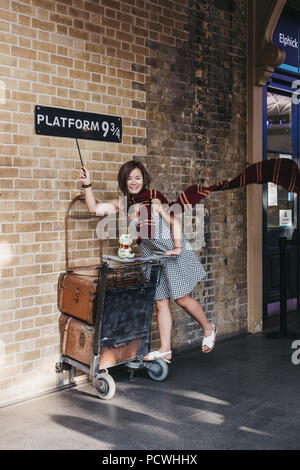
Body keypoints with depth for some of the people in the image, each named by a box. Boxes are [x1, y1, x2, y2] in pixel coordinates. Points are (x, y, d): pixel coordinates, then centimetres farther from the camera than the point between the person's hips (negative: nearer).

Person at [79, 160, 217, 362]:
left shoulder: (154, 200, -13)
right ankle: (165, 350, 12)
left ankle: (209, 329, 25)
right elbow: (94, 208, -2)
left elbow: (174, 221, -12)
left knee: (182, 298, 0)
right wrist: (87, 185, -12)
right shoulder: (121, 204, 0)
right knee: (160, 303, 5)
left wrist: (177, 246, -23)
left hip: (175, 253, -4)